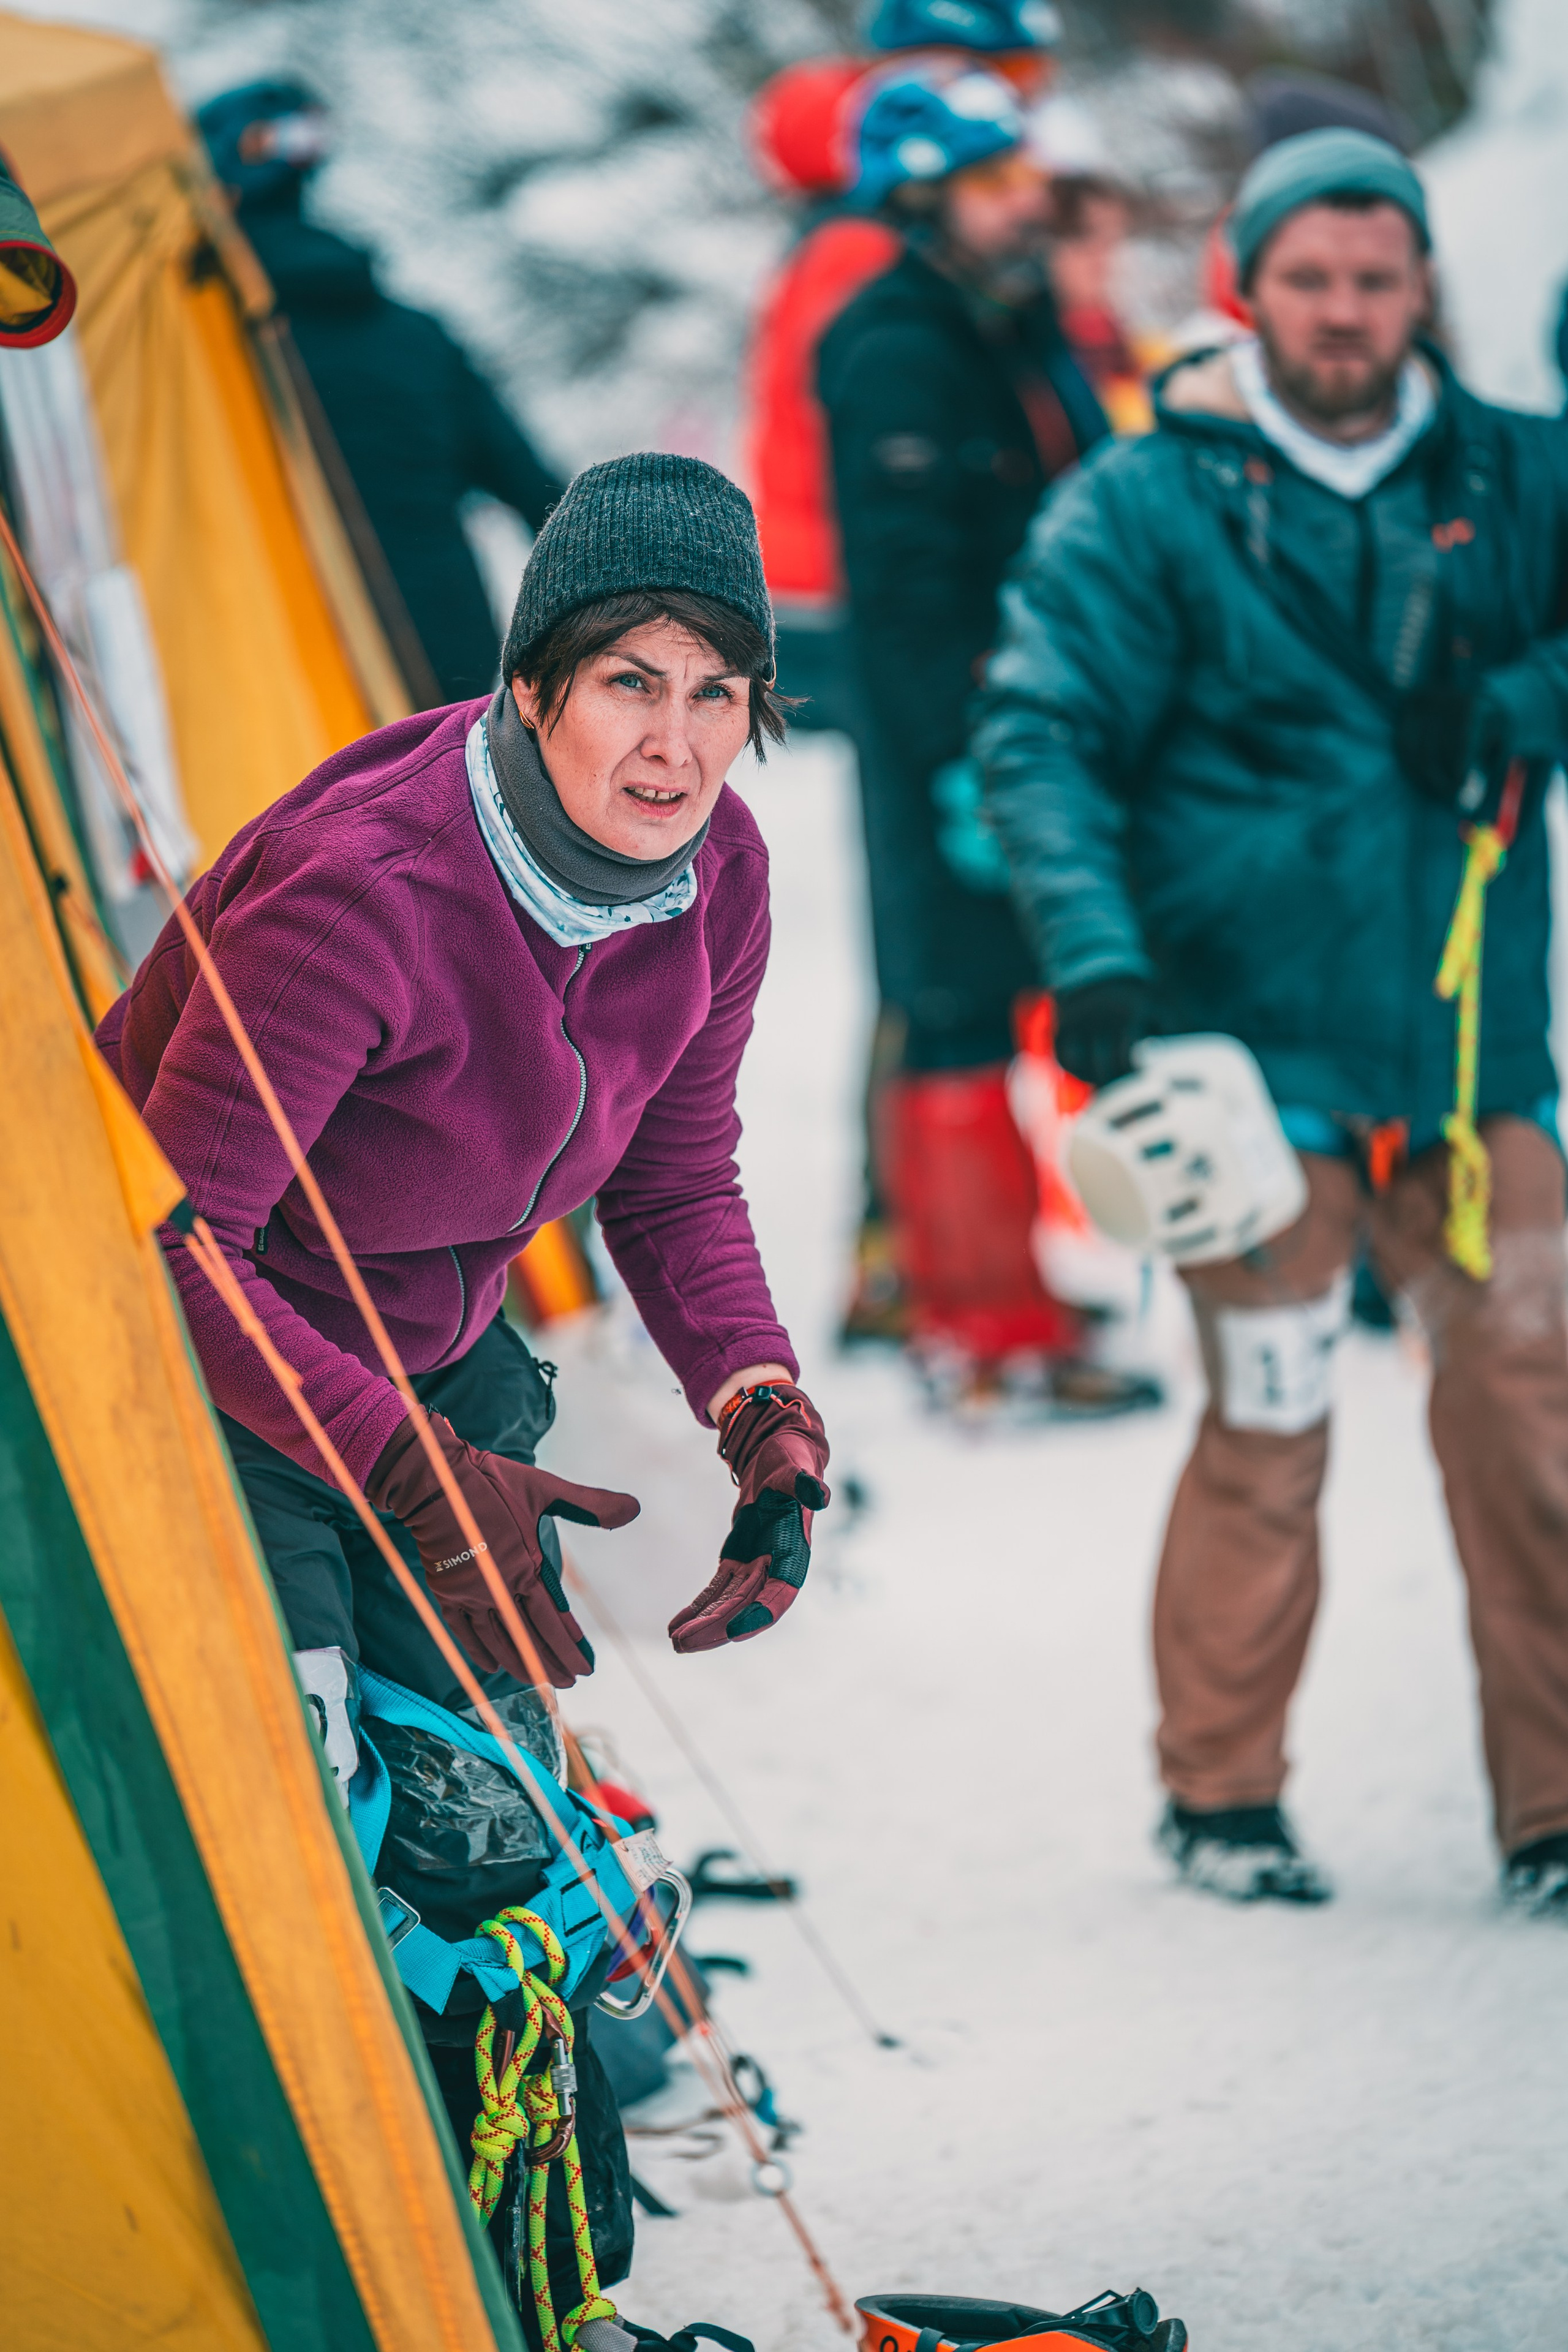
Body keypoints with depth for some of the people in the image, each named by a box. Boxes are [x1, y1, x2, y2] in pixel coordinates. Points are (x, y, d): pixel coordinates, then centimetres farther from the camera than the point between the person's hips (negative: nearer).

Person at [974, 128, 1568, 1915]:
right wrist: (1091, 951, -21)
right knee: (1266, 1431, -2)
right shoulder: (1142, 506, 0)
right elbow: (1042, 736, -7)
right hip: (1252, 1043, -3)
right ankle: (1220, 1790, 17)